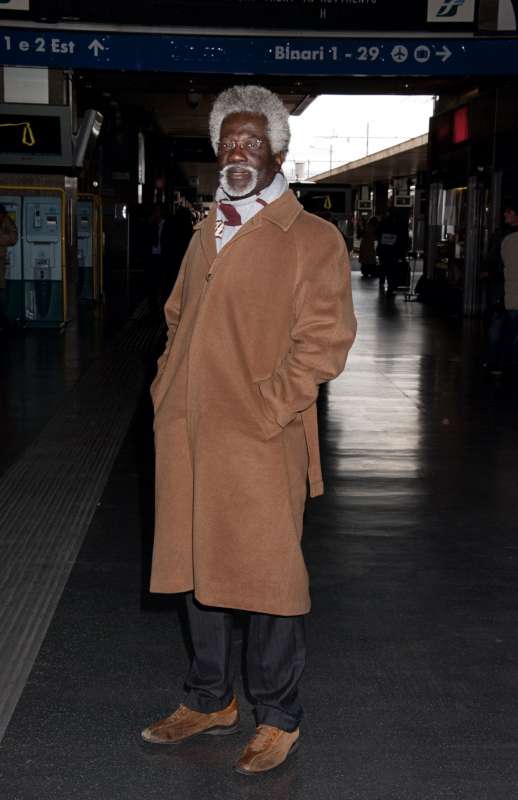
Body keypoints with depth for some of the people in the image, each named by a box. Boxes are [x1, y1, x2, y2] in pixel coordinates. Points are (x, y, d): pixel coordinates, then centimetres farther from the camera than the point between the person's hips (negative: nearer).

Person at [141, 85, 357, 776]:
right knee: (195, 566, 15)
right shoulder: (205, 235, 18)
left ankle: (278, 718, 20)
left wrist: (266, 408, -15)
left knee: (265, 575, 2)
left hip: (259, 441, -7)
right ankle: (211, 701, 32)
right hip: (185, 434, 7)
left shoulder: (313, 239, -5)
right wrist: (168, 386, 12)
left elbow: (324, 339, -11)